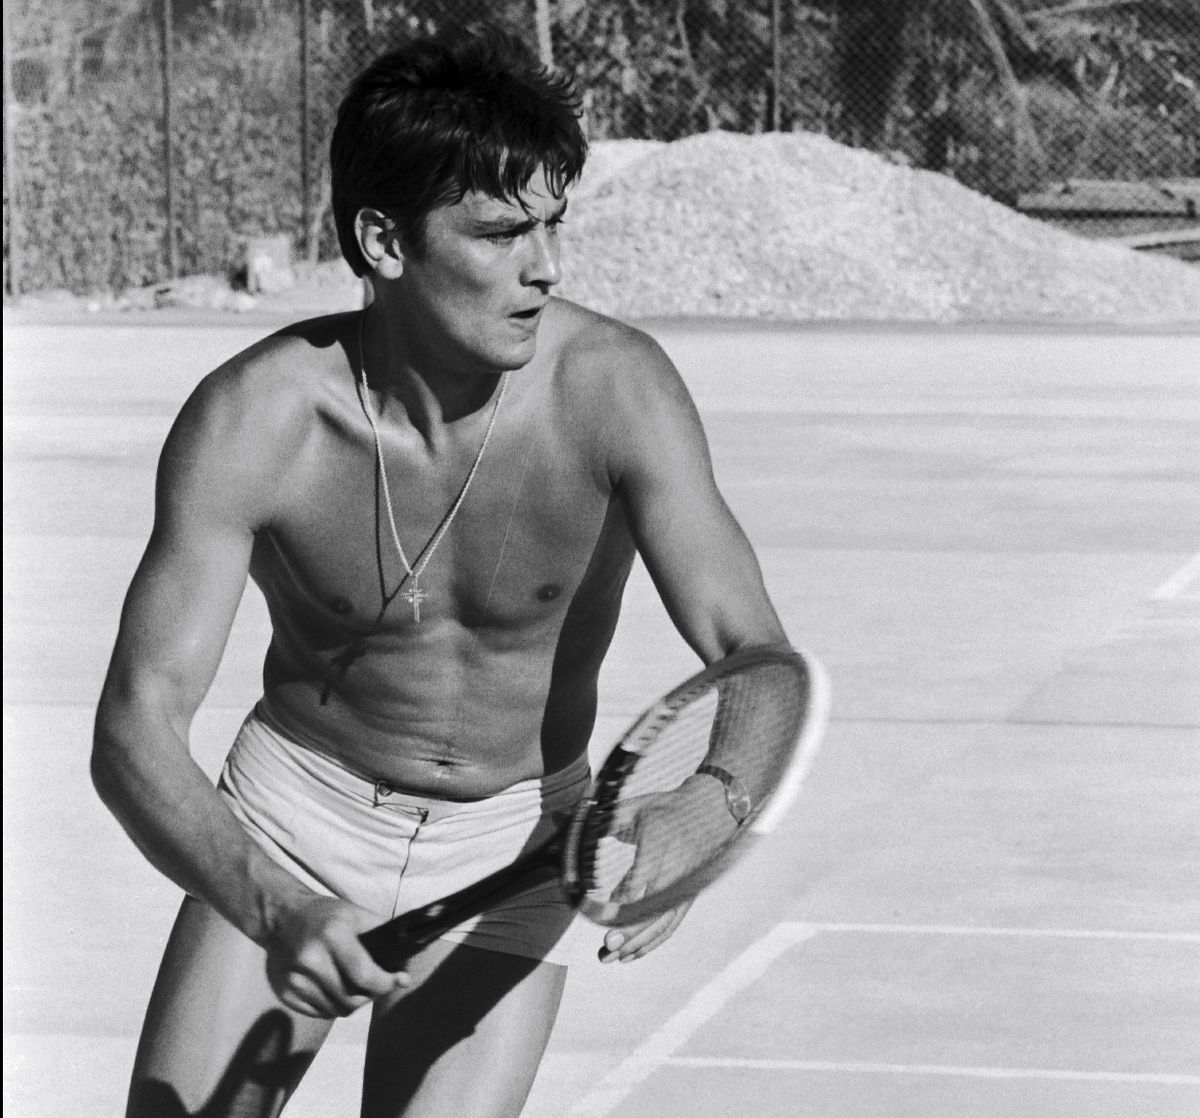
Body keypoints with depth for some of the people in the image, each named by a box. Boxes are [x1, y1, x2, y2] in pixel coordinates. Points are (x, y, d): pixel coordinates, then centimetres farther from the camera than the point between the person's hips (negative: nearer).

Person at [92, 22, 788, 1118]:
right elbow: (137, 726, -24)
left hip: (517, 851, 0)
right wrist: (274, 912, -42)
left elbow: (757, 657, -24)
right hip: (294, 818, 0)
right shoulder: (253, 420, -22)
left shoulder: (612, 389, -22)